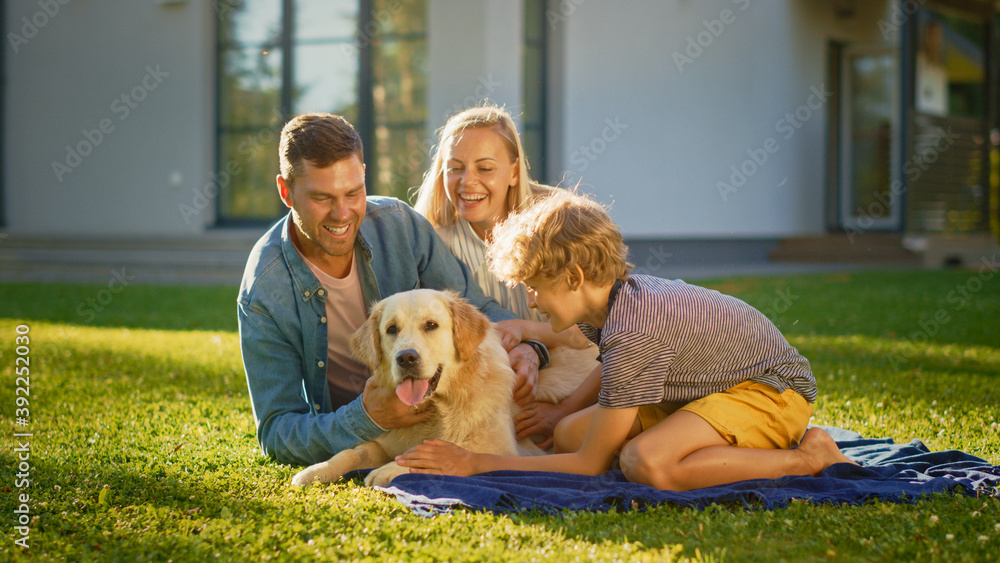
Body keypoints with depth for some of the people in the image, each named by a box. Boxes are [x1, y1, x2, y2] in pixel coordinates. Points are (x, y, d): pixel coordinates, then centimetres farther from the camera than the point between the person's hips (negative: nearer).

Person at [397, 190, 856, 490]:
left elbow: (590, 465, -23)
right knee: (571, 433, -2)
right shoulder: (615, 295, -3)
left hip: (774, 389, -10)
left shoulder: (634, 333, -29)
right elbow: (615, 377, 22)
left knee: (645, 463, -34)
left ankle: (809, 458, -18)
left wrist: (476, 464, -20)